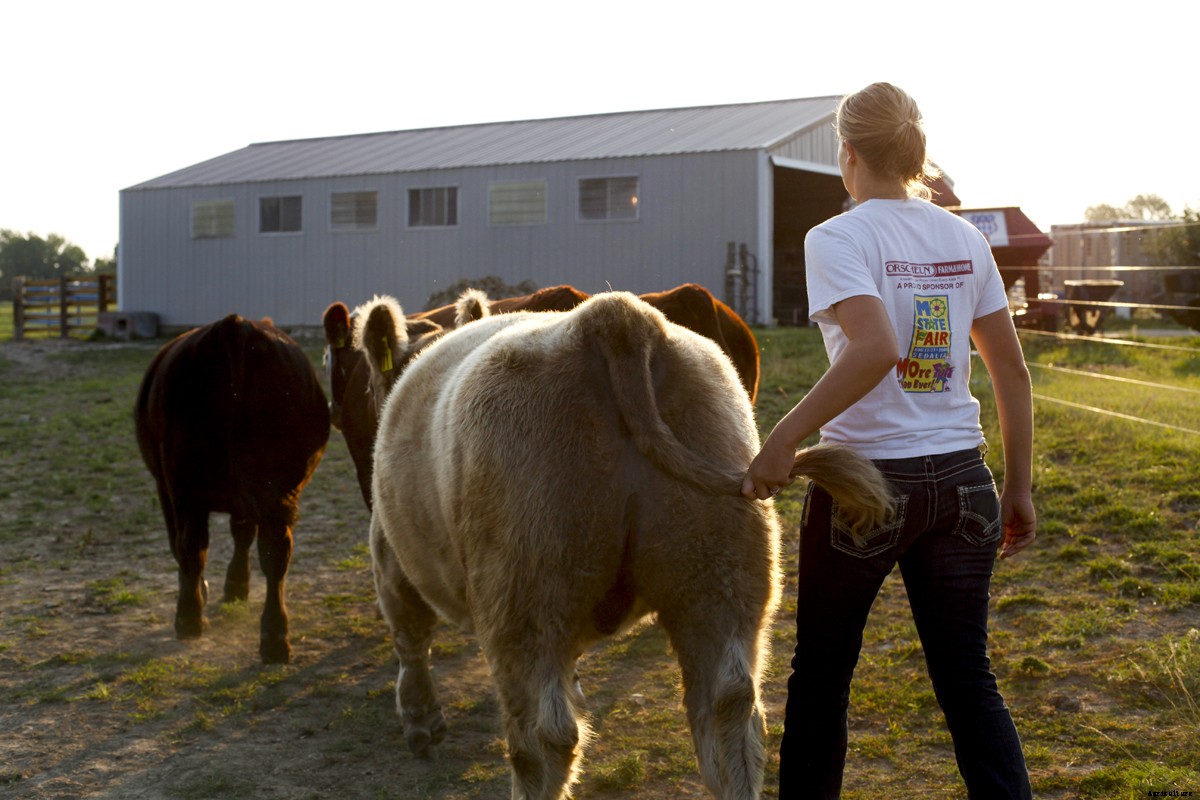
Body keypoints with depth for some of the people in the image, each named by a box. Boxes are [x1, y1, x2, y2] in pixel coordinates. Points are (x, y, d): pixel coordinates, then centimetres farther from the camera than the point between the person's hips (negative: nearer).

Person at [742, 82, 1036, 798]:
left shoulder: (837, 239, -9)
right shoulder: (965, 239, 7)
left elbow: (877, 349, -27)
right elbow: (1013, 373, 8)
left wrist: (785, 438, -24)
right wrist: (1019, 489, 14)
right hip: (960, 479, 5)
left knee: (821, 673, 13)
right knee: (967, 679, 12)